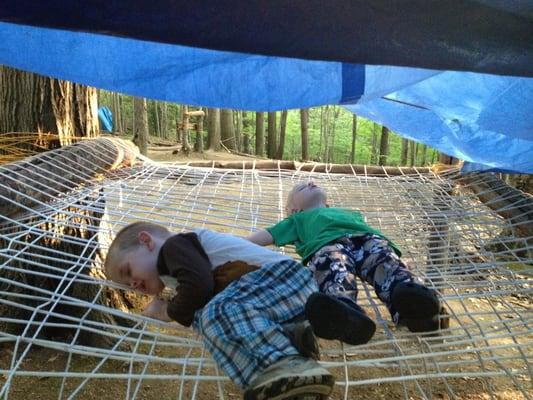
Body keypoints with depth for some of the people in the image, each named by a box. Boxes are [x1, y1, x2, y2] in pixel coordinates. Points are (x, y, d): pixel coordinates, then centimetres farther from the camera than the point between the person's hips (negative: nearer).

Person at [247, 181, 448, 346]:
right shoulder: (298, 219, 43)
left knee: (385, 258, -33)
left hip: (367, 237, 3)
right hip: (327, 243, -3)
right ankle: (344, 311, -69)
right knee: (335, 269, -39)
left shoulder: (349, 212, 51)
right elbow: (266, 235, 32)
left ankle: (413, 295, -61)